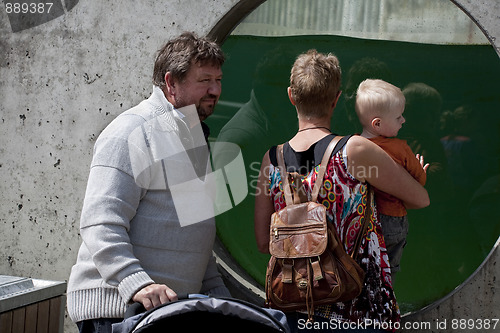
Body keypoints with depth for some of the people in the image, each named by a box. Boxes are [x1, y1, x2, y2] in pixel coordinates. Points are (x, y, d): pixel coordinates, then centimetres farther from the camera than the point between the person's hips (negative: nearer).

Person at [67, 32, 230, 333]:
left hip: (173, 308, 8)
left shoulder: (193, 136, 19)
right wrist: (138, 284, -33)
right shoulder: (133, 132, -10)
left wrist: (219, 294, 19)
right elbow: (100, 225, -21)